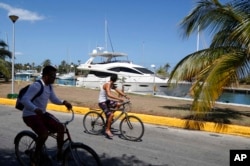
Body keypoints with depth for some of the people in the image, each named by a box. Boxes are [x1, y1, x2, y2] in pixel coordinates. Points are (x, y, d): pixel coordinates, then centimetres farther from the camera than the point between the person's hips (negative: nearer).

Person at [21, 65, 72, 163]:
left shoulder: (49, 86, 5)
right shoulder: (36, 86, -22)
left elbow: (53, 99, 15)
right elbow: (24, 100, -31)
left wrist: (64, 102, -5)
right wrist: (36, 109, -48)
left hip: (42, 113, 8)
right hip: (30, 115, -8)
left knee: (60, 127, -5)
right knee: (44, 133, -29)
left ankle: (60, 152, 11)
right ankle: (36, 156, -5)